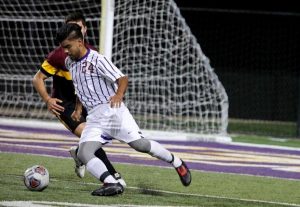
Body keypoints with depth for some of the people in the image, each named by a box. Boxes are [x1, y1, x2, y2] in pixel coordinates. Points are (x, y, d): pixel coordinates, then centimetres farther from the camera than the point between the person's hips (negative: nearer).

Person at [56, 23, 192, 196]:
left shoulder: (97, 60, -11)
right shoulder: (70, 63, 11)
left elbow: (123, 78, -16)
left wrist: (119, 94, -35)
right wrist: (78, 108, 17)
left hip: (112, 109, -6)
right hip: (94, 117, 6)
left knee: (140, 144, -11)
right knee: (83, 154, -17)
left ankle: (177, 164, 10)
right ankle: (112, 183, -30)